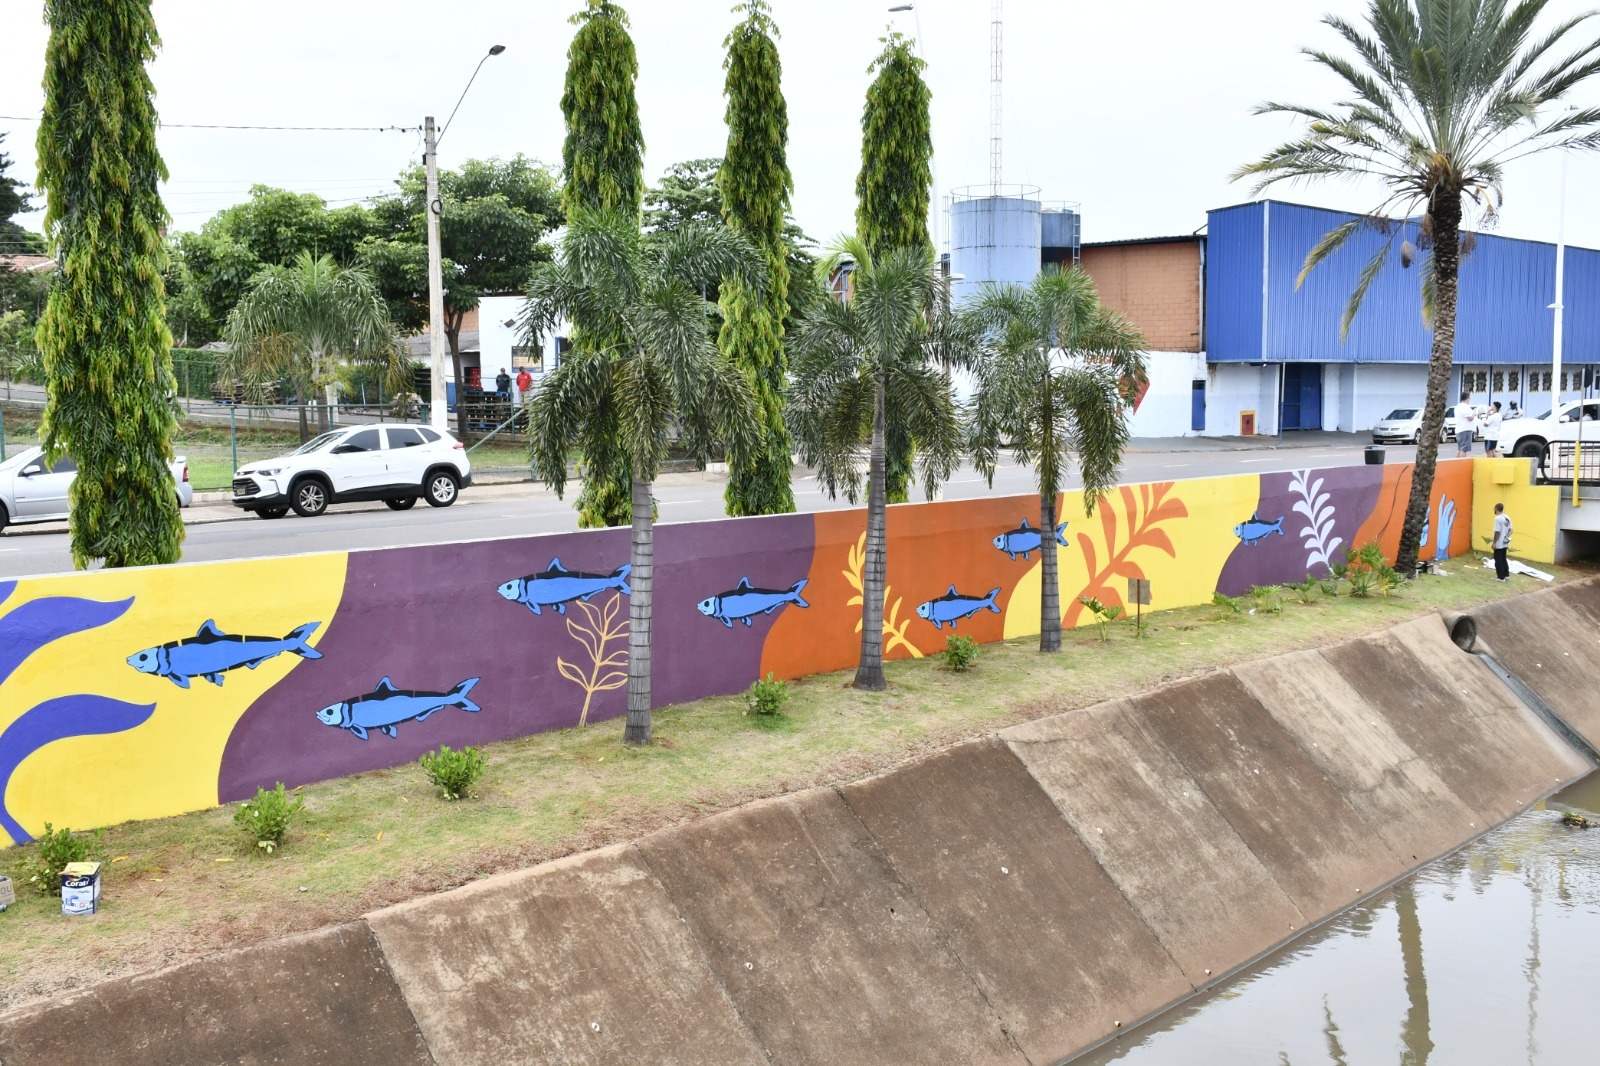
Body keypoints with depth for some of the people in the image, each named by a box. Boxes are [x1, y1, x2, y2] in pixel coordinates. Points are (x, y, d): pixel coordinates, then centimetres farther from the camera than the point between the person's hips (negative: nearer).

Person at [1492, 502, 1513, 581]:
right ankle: (1506, 574, 25)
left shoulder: (1498, 518, -19)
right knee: (1503, 559, 20)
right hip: (1505, 543, 8)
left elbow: (1497, 532, -21)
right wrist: (1506, 537, 2)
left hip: (1499, 544, -8)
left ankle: (1501, 577, 3)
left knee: (1498, 560, 0)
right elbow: (1510, 530, 11)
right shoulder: (1507, 517, 8)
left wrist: (1494, 543, -15)